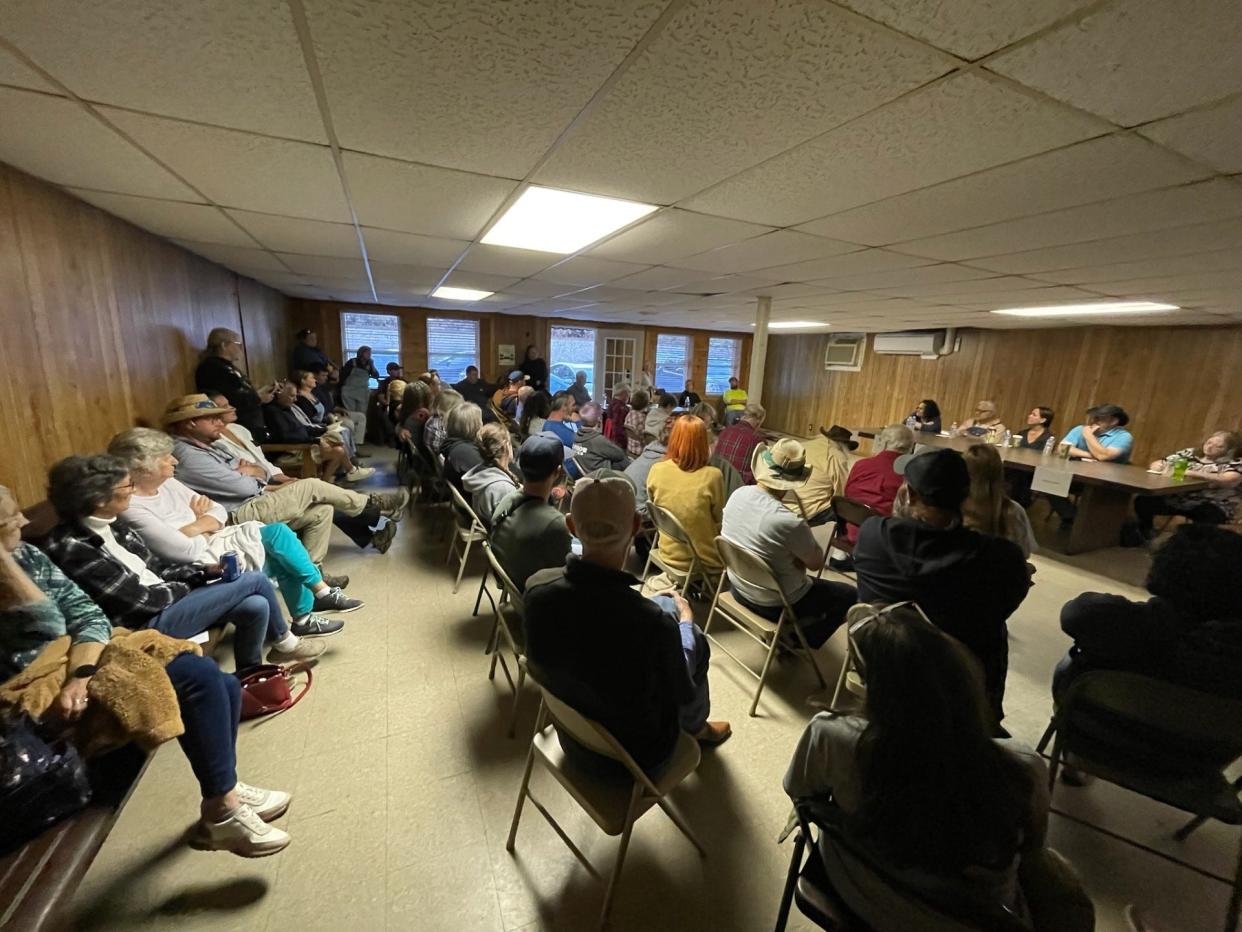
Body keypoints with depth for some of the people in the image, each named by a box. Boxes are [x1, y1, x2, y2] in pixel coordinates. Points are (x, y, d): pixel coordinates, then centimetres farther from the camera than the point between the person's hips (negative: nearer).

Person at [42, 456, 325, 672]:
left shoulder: (112, 529, 7)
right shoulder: (71, 548, -21)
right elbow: (142, 601, -20)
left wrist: (206, 571, -3)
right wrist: (192, 585, -3)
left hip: (159, 604, 8)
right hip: (147, 624, -8)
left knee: (256, 606, -11)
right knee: (255, 581, -13)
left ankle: (248, 675, 13)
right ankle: (285, 644, 13)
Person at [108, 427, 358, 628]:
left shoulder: (166, 484, 6)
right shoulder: (131, 508, -20)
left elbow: (218, 512, 7)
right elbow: (187, 550, -24)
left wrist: (196, 525, -12)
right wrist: (201, 524, -7)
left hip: (208, 545, 8)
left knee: (278, 531, -9)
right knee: (276, 535, -14)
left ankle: (304, 617, 0)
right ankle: (322, 593, 3)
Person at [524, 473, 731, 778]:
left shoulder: (537, 587, -24)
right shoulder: (652, 622, -39)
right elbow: (683, 696, -16)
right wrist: (686, 621, 0)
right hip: (636, 756, -4)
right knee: (694, 641, 15)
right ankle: (696, 727, 45)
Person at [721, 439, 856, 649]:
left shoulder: (738, 494, -14)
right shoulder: (788, 522, -34)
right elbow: (816, 563, -15)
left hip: (738, 587, 6)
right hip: (773, 605, -6)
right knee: (849, 596, 14)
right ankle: (797, 640, 22)